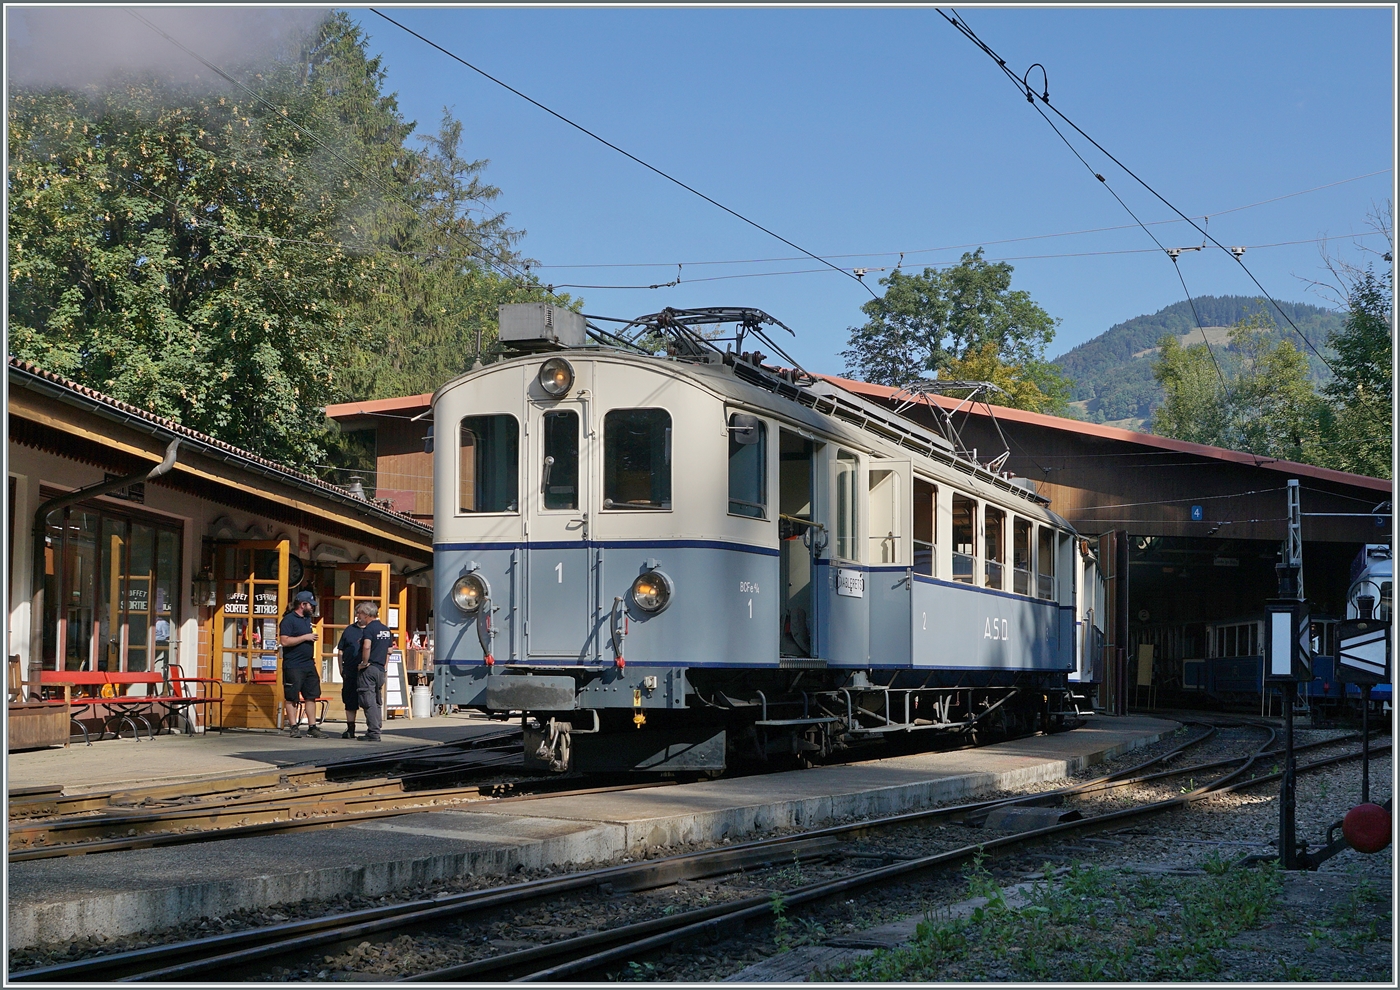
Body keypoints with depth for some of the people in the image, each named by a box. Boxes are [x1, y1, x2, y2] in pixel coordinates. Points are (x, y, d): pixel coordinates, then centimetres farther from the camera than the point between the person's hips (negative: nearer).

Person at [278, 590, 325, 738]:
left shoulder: (307, 619, 17)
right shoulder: (289, 619, -10)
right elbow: (284, 641, -20)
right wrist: (305, 637, -17)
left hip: (309, 664, 8)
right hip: (293, 666, -8)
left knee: (311, 696, 7)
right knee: (292, 698, -1)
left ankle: (313, 727, 11)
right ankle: (294, 727, 2)